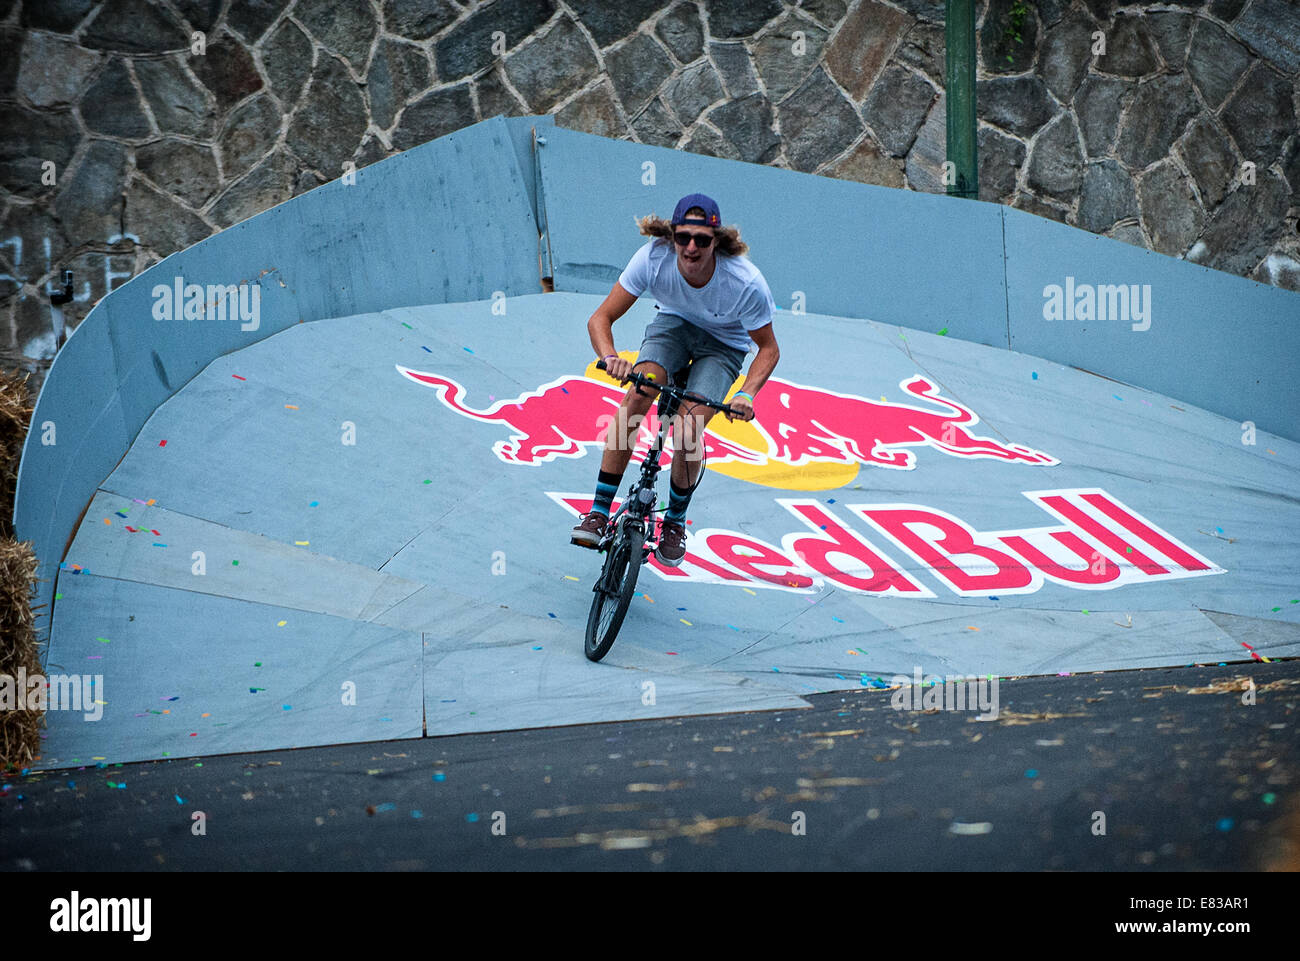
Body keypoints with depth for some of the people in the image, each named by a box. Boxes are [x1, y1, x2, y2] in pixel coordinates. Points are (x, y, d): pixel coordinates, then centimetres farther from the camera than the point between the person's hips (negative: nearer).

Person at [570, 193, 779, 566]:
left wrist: (747, 394, -35)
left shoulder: (746, 283, -34)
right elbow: (601, 318, -23)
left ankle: (675, 521, 7)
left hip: (723, 343, -2)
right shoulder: (654, 257, -30)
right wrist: (611, 357, -44)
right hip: (674, 323, 2)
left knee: (688, 431, -22)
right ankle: (599, 513, -20)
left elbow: (768, 348, -17)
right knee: (636, 395, -26)